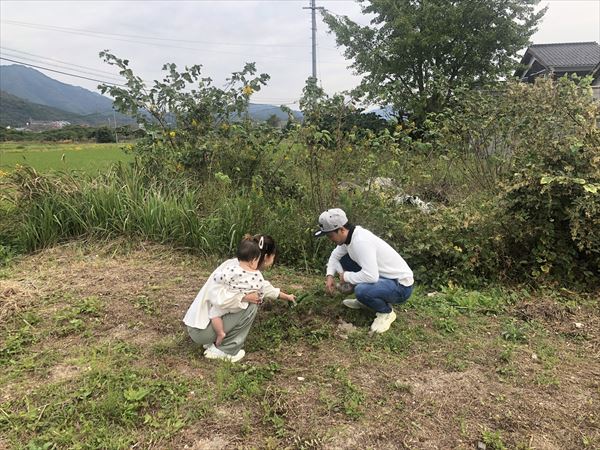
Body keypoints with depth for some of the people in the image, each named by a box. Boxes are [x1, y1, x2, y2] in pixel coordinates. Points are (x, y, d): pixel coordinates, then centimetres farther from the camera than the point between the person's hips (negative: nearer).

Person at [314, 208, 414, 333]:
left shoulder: (360, 241, -30)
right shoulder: (349, 235, -1)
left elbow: (371, 276, -37)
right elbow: (335, 255, 18)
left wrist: (346, 277, -19)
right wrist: (330, 275, 1)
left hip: (400, 285, -9)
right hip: (382, 275, 9)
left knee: (361, 290, -35)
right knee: (344, 260, 6)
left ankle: (386, 312, -3)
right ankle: (365, 301, 18)